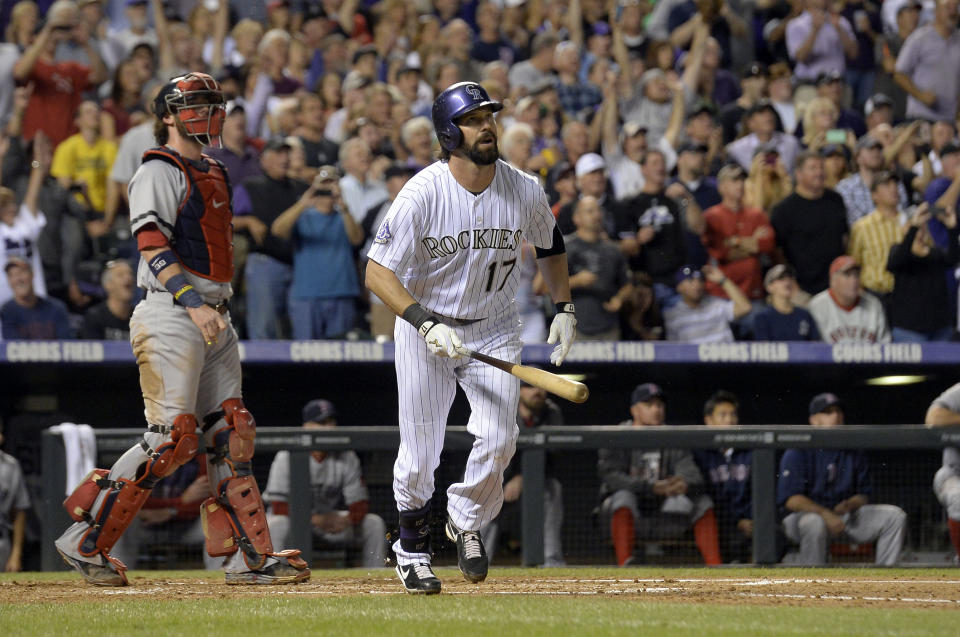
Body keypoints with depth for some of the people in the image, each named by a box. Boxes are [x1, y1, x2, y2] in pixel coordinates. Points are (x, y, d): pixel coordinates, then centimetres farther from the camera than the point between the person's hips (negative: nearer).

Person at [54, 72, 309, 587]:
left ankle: (248, 555, 7)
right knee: (172, 438, -14)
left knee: (232, 434, 6)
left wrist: (217, 308, 20)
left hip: (214, 319, 9)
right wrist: (192, 302, -28)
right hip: (170, 314, -9)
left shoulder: (212, 174, 20)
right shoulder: (158, 172, -8)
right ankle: (85, 540, -7)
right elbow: (153, 248, -19)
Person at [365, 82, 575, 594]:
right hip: (424, 328, -2)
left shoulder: (524, 191, -10)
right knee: (420, 453, 0)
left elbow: (550, 244, 13)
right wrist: (425, 323, -33)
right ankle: (412, 548, 25)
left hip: (494, 328, 2)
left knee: (498, 441, -12)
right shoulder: (422, 194, -21)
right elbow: (377, 272, -23)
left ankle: (466, 520, 17)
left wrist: (564, 308, 9)